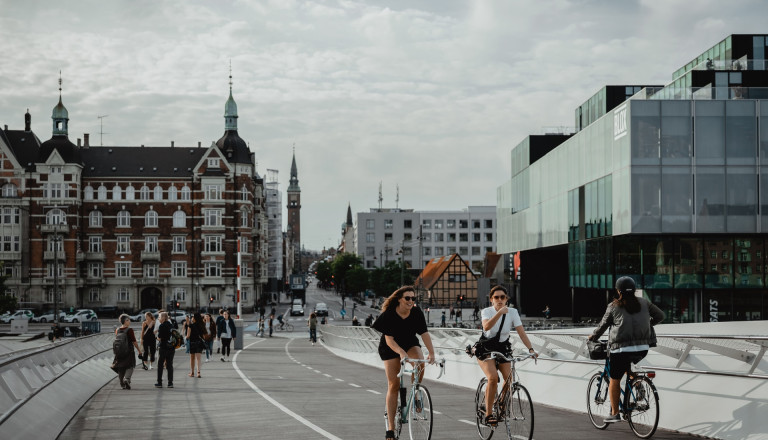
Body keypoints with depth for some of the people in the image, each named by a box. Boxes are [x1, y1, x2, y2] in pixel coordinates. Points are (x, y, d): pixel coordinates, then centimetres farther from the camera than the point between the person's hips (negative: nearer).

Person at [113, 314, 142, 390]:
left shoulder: (117, 330, 5)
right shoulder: (129, 330, -13)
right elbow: (134, 341, -12)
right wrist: (139, 350, -2)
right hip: (129, 351, -5)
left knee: (121, 369, 11)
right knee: (129, 367, 5)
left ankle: (123, 384, 13)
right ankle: (127, 379, -20)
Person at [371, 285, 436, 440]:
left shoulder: (417, 312, -16)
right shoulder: (389, 314, -24)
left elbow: (424, 333, -18)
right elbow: (389, 339, -28)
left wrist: (432, 353, -31)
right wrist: (401, 352, -44)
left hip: (410, 344, 2)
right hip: (391, 348, -2)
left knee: (420, 362, -33)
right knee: (393, 385, -6)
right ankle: (390, 427, 0)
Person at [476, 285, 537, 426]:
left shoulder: (512, 312, -7)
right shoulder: (486, 311, -14)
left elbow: (521, 332, -14)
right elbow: (486, 327, -35)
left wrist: (530, 349, -27)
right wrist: (500, 312, -45)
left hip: (503, 348, 3)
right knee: (493, 377, -26)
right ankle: (488, 414, -19)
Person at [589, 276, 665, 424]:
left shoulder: (613, 307, -2)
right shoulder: (644, 303, 7)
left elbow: (603, 325, 8)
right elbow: (660, 315, 16)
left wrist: (593, 337, 26)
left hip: (621, 349, -4)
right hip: (642, 349, 4)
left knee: (614, 380, 9)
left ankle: (615, 414, 10)